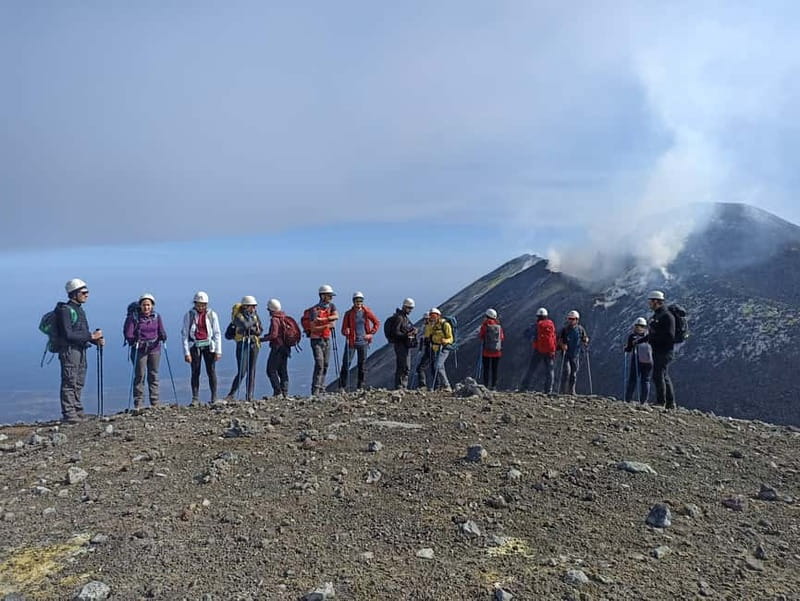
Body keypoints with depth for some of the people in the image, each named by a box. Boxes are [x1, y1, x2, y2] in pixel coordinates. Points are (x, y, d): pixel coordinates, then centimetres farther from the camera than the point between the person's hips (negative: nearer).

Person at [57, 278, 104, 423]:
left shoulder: (79, 309, 16)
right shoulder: (65, 310, -12)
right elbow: (68, 335, -20)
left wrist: (97, 340, 4)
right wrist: (91, 336, -19)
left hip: (81, 350, 9)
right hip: (69, 350, -9)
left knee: (79, 383, 14)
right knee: (69, 383, -6)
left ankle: (77, 411, 22)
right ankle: (68, 413, -1)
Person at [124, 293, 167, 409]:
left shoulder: (157, 316, 7)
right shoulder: (133, 316, -3)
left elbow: (161, 331, 7)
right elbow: (128, 333, -7)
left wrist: (163, 336, -15)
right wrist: (134, 341, -25)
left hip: (154, 349, 3)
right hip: (139, 349, -3)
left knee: (154, 375, 7)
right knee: (139, 375, -4)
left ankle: (155, 403, 13)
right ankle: (138, 404, 3)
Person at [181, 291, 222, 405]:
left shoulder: (212, 314, 0)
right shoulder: (189, 314, -1)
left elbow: (217, 333, 1)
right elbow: (184, 334, -1)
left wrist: (218, 351, -3)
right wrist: (186, 352, -7)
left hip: (208, 345, 0)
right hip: (194, 346, 0)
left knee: (211, 371, 0)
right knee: (195, 372, 1)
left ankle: (214, 397, 9)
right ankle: (195, 398, 8)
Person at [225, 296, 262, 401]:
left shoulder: (255, 315, 10)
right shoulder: (238, 316, -7)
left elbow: (260, 329, 12)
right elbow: (245, 325, -26)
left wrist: (256, 331, -11)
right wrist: (253, 321, -9)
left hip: (254, 344, 5)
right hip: (243, 344, -5)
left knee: (251, 371, 5)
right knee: (242, 372, -10)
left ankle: (249, 396, 10)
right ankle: (231, 394, 3)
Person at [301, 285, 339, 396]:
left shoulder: (331, 306, 7)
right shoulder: (315, 310, -13)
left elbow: (336, 316, -14)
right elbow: (313, 328, -19)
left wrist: (322, 319, -22)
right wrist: (327, 325, -18)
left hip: (327, 340, 7)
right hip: (317, 340, -7)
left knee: (325, 365, 8)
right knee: (319, 365, -15)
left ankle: (321, 389, 16)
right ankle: (315, 391, -14)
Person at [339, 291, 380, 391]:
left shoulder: (367, 312, 2)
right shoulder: (348, 313, -1)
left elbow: (377, 323, 12)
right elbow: (343, 329, 0)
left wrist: (371, 334, 3)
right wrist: (345, 331, -22)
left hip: (363, 342, 2)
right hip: (351, 341, -2)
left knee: (362, 364, 7)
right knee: (346, 363, -7)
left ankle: (360, 386, 15)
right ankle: (342, 386, -1)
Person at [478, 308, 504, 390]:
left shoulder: (485, 325, -9)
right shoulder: (499, 326, 0)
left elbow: (480, 336, -3)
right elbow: (503, 337, 5)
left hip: (486, 351, -2)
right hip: (497, 352, 2)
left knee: (486, 369, 5)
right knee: (495, 369, 9)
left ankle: (486, 385, 2)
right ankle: (493, 386, 9)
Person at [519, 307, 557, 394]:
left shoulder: (536, 325, -6)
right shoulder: (552, 324, 3)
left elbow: (526, 334, -4)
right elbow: (554, 336, 12)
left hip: (538, 350, -2)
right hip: (550, 351, 2)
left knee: (531, 369, 4)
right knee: (549, 371, 9)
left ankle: (524, 387, 2)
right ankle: (548, 390, 6)